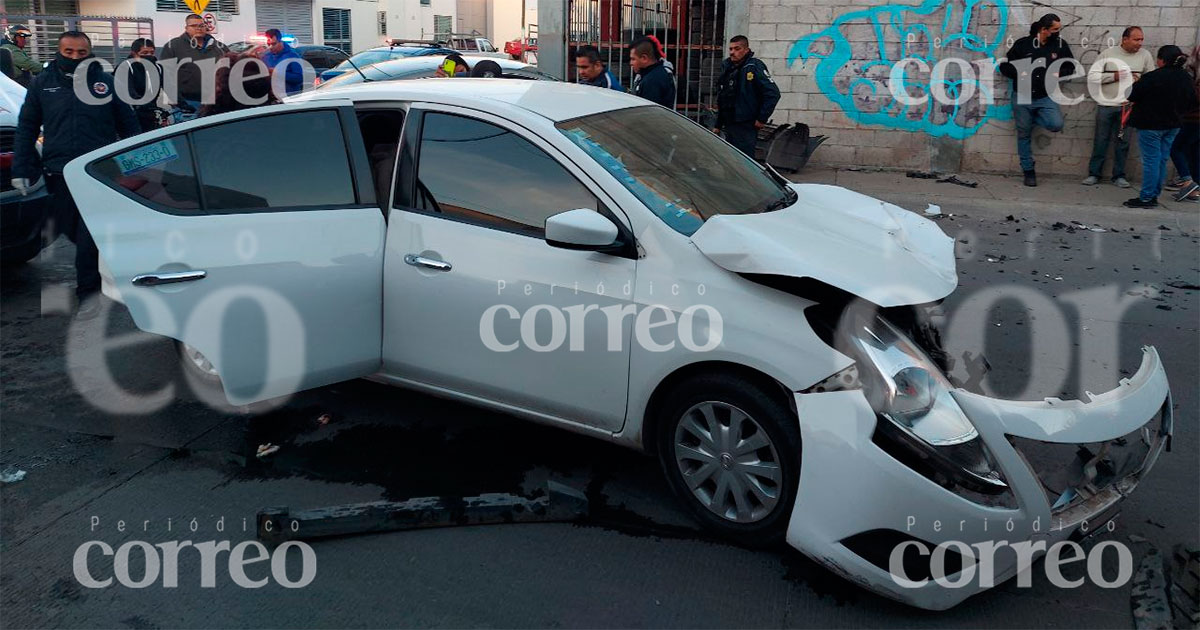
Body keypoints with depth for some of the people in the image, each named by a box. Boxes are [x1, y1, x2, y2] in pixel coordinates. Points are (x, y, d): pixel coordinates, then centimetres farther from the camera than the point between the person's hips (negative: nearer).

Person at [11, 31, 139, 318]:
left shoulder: (106, 82, 5)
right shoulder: (42, 84, 9)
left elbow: (128, 124, 9)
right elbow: (26, 128, 11)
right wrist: (21, 169, 5)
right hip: (59, 171, 3)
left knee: (90, 232, -8)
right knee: (69, 229, 10)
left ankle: (87, 289, 0)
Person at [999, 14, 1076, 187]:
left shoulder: (1060, 44, 1)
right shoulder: (1022, 44, -3)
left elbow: (1070, 66, 12)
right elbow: (1005, 66, 3)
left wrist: (1059, 73, -9)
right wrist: (1019, 74, -16)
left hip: (1046, 97, 1)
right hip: (1022, 97, -1)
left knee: (1056, 124, -23)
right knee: (1024, 134, 5)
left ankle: (1030, 118, 8)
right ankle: (1028, 171, 18)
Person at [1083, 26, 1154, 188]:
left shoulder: (1145, 55, 5)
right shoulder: (1108, 53, -1)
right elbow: (1092, 76, -5)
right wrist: (1114, 76, -12)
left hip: (1128, 106, 2)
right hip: (1106, 104, -1)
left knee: (1124, 141, 5)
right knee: (1100, 140, 4)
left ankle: (1119, 175, 14)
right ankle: (1094, 174, 12)